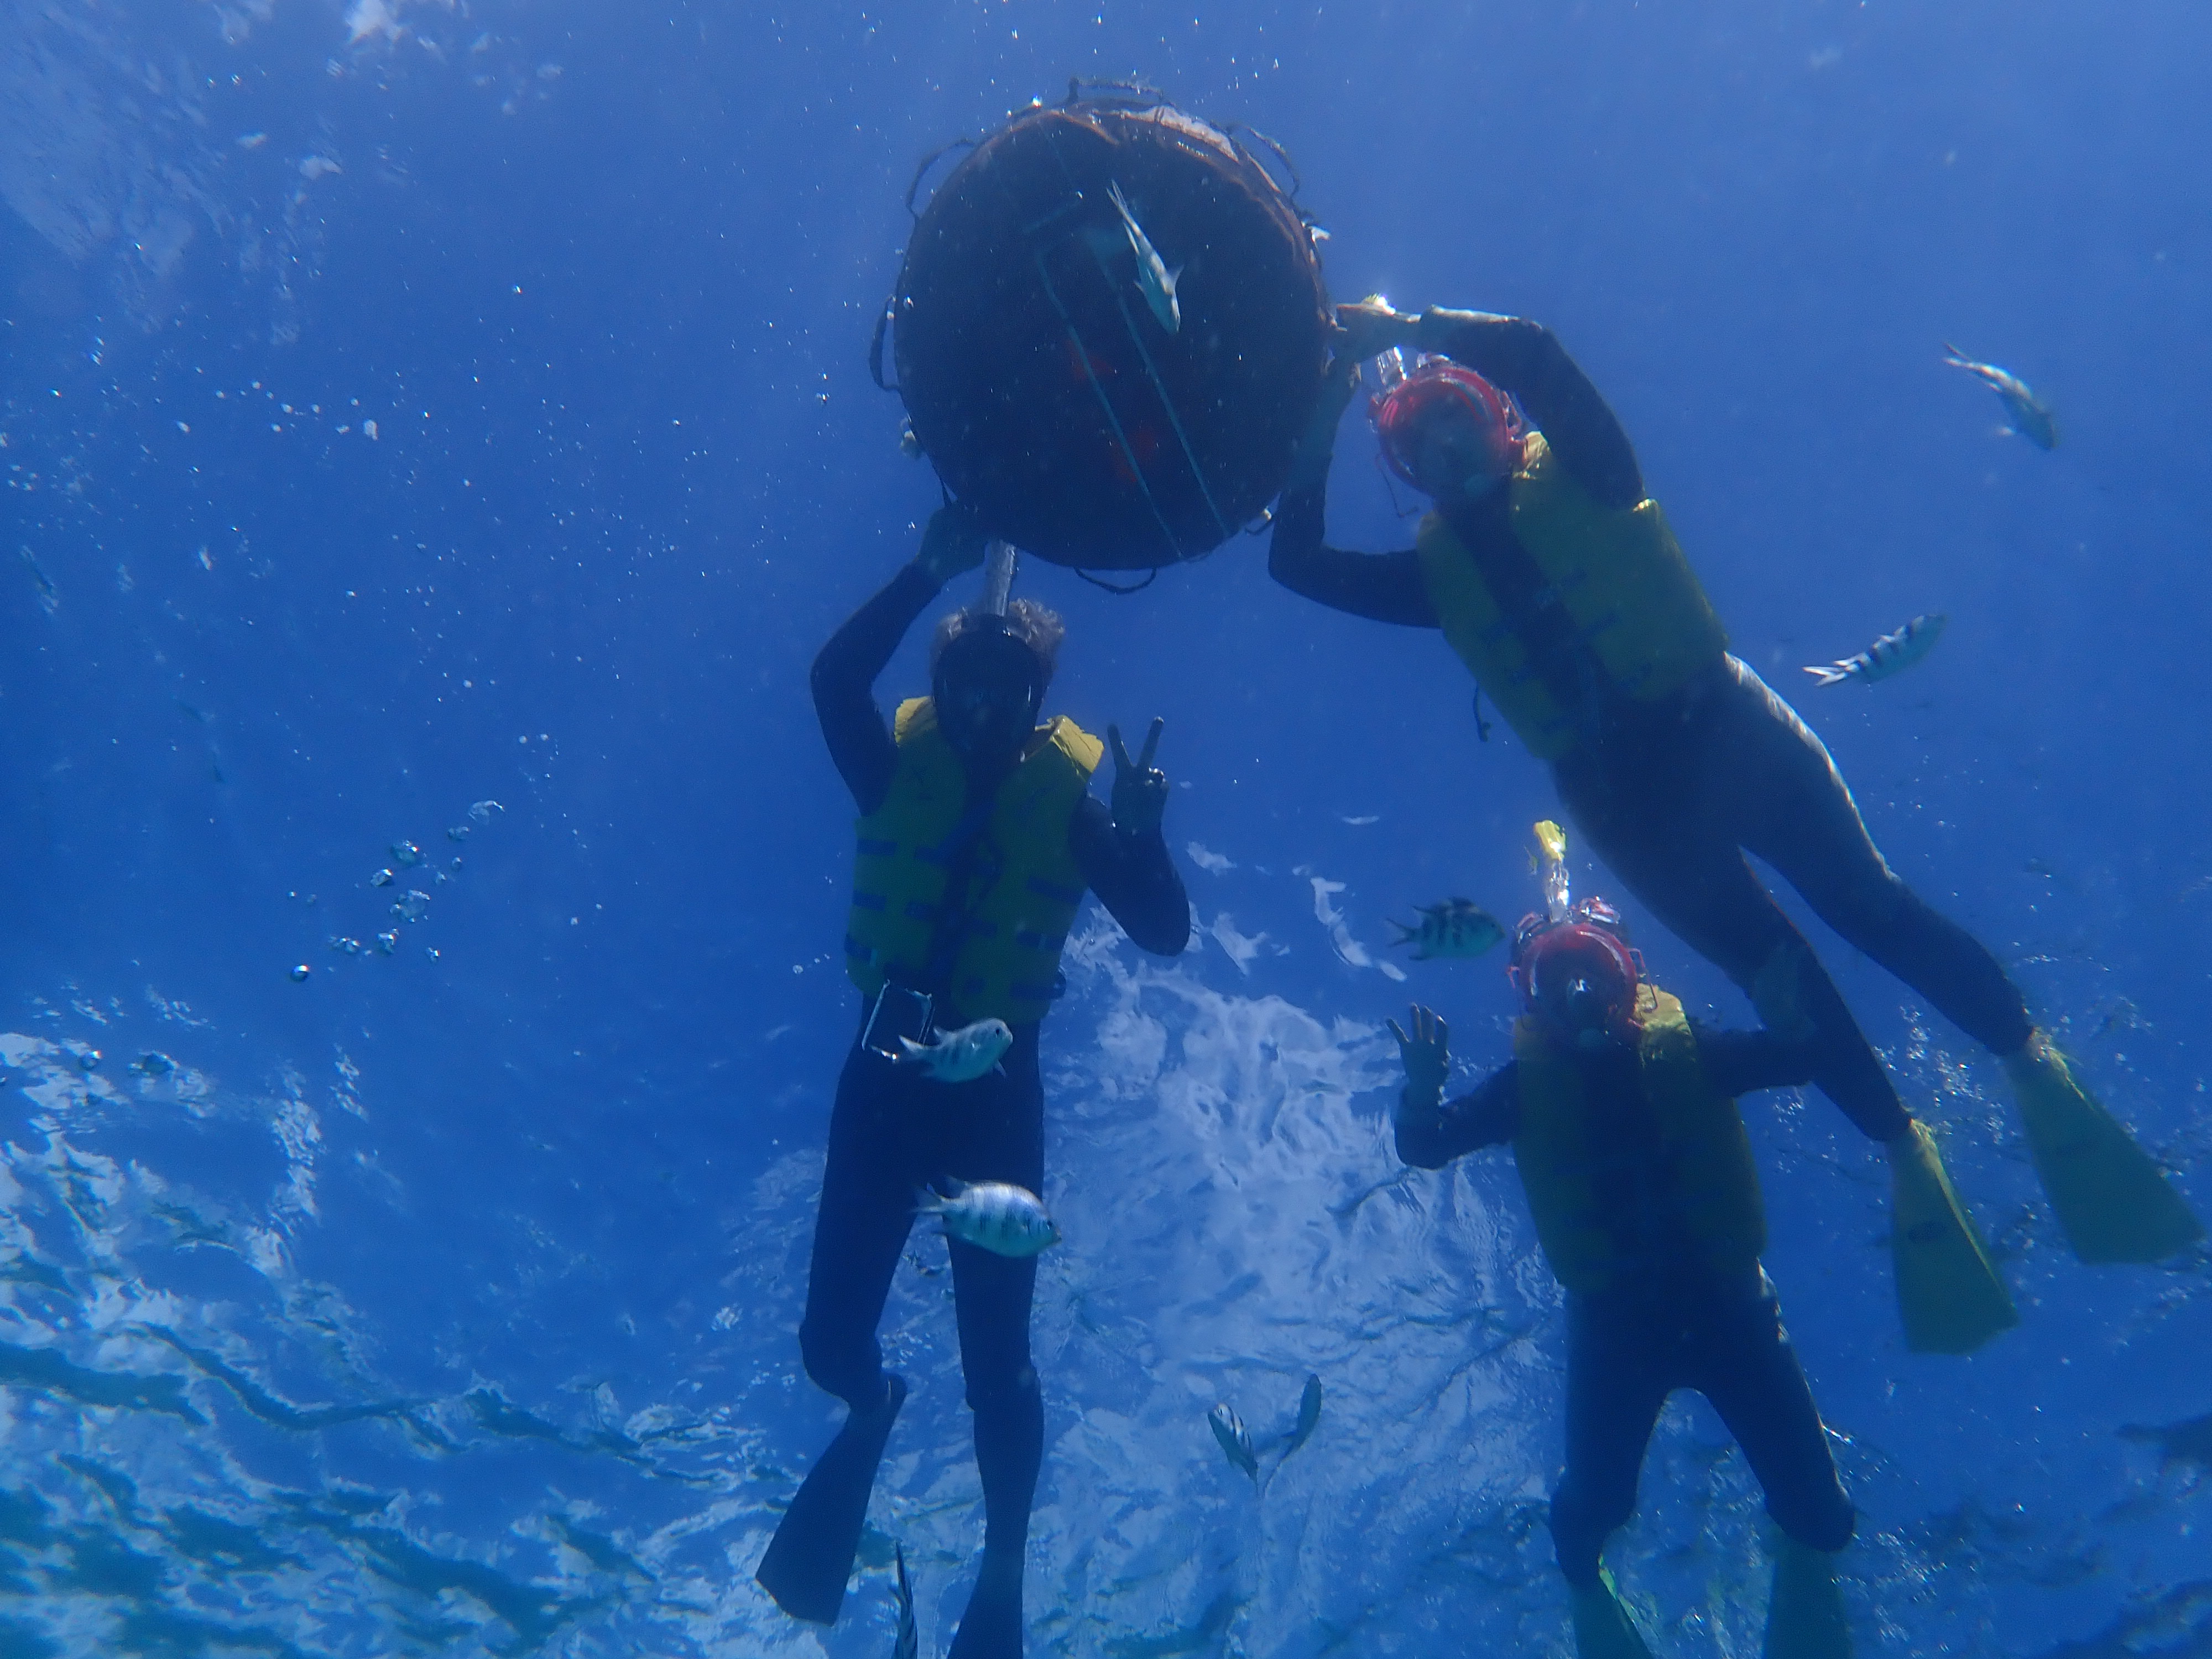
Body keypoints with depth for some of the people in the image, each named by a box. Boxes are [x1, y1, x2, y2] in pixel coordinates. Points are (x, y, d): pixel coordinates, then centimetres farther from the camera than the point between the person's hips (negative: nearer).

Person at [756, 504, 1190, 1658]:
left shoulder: (1068, 804, -5)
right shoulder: (899, 773, -4)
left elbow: (1166, 933, -12)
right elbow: (834, 679, -22)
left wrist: (1140, 832, -29)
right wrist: (934, 570, -28)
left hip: (997, 1091, -1)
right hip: (885, 1074, 1)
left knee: (995, 1361, 2)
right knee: (831, 1340, 3)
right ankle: (872, 1409, 43)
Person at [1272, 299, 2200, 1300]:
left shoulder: (1575, 474, 4)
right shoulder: (1440, 569, 10)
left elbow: (1533, 351, -13)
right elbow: (1297, 563, 3)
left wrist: (1409, 328, -9)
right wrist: (1321, 419, 1)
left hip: (1716, 728, -2)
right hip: (1617, 794, 2)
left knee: (1863, 900, -11)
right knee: (1764, 965, -2)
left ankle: (2039, 1074, -1)